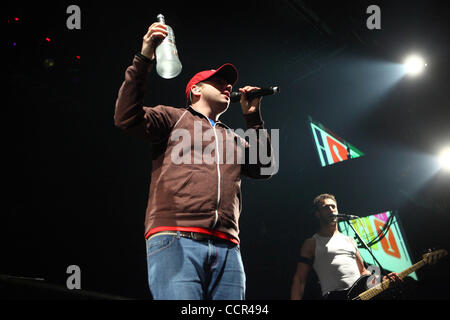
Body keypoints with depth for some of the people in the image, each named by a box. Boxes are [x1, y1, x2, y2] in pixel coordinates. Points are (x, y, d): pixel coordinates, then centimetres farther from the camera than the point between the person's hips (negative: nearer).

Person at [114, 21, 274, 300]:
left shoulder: (233, 139, 34)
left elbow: (264, 169, 26)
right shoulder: (173, 118, 17)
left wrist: (253, 118, 24)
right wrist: (143, 60, -6)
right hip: (174, 241, -5)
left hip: (226, 249, 5)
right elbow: (127, 118, 1)